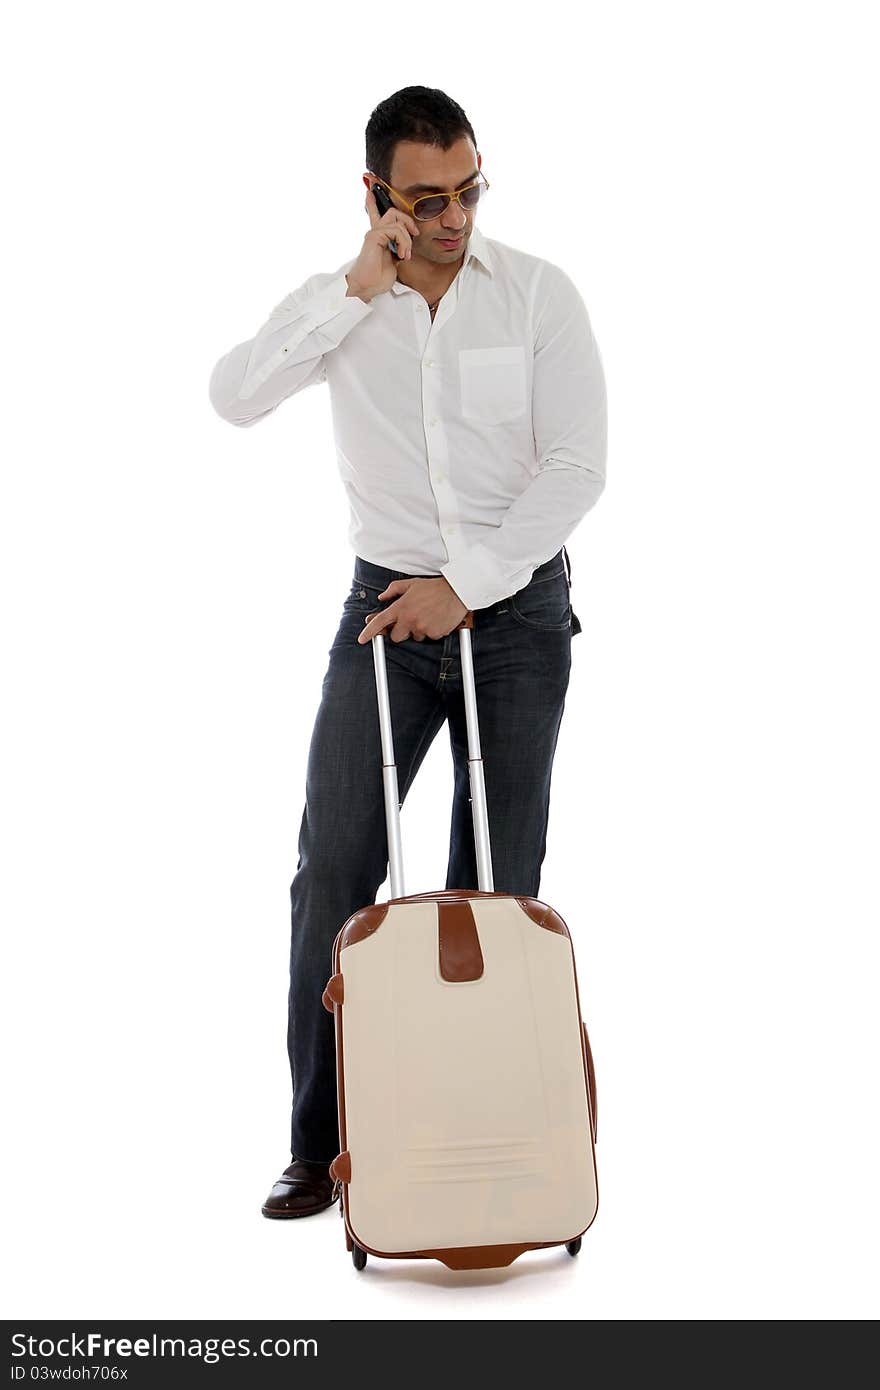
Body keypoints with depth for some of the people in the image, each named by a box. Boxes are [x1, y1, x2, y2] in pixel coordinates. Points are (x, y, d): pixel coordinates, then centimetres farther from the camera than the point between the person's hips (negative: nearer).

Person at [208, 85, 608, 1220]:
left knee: (499, 879, 4)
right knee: (332, 867, -4)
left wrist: (466, 586, -13)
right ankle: (320, 1140, 5)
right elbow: (233, 396, -16)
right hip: (389, 604, 1)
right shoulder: (339, 300, 1)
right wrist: (357, 291, -20)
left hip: (520, 609, -1)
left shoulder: (538, 294, -4)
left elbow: (577, 467, -9)